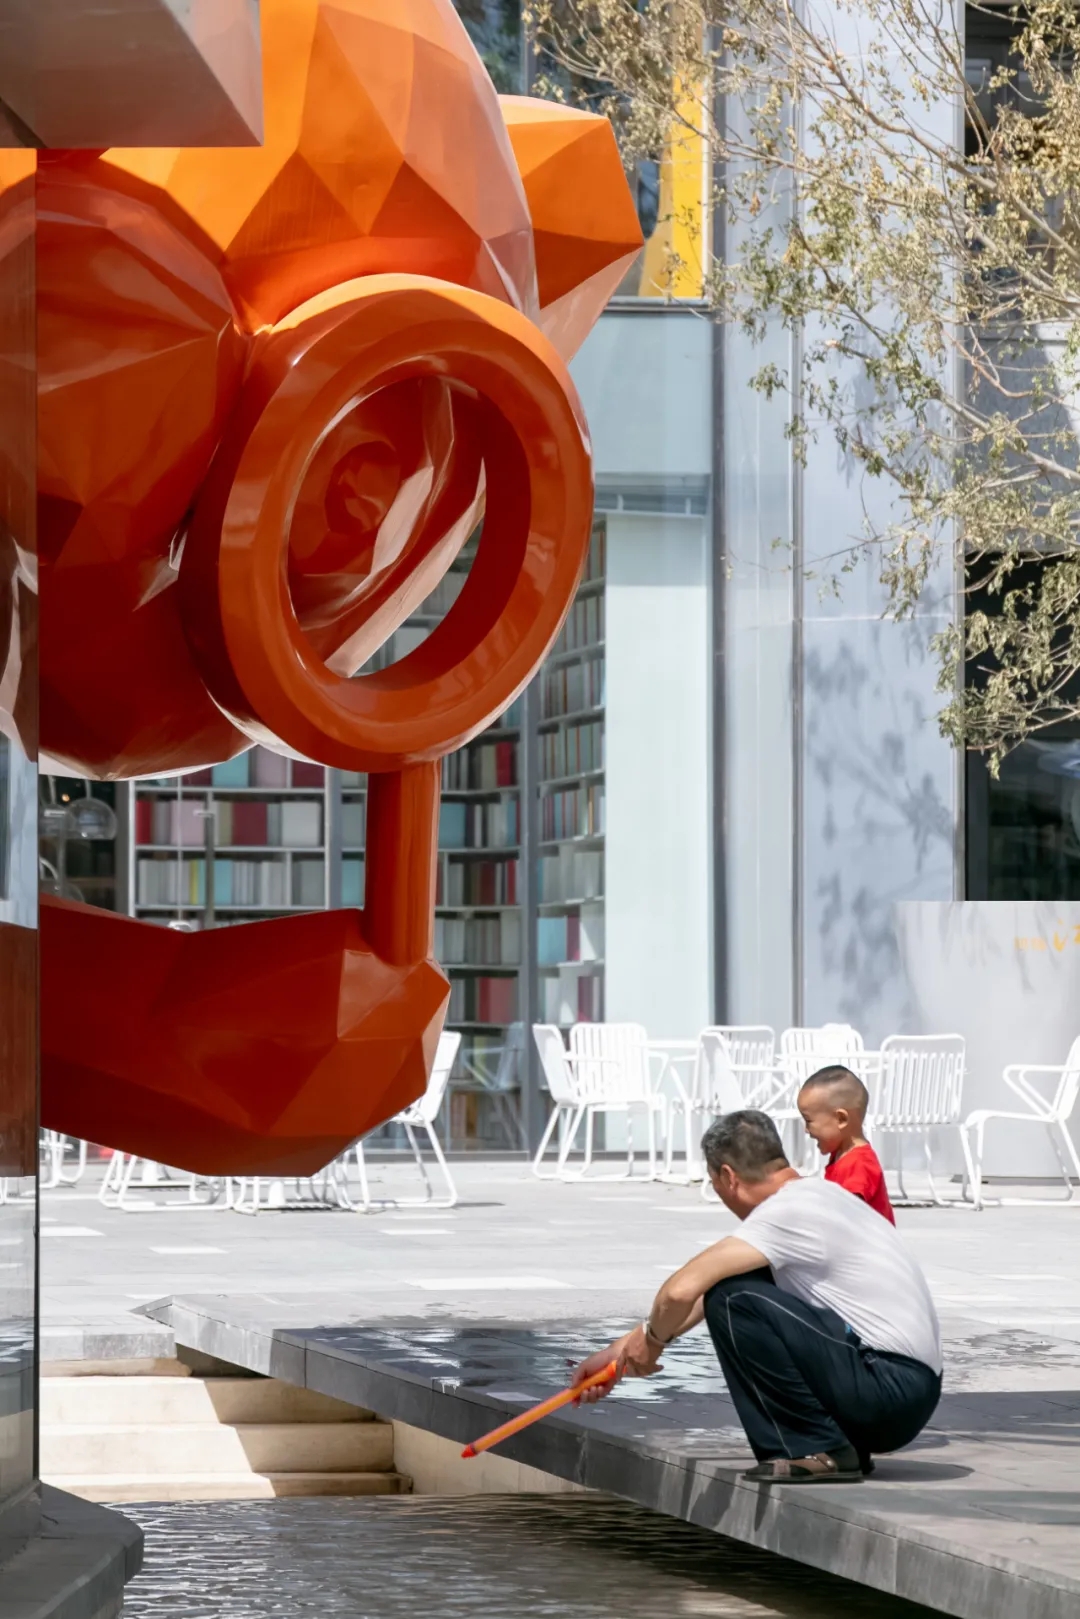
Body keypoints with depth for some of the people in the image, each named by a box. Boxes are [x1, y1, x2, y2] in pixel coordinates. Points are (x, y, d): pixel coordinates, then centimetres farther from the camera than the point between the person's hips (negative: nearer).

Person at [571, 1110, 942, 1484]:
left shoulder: (788, 1212, -13)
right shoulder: (820, 1194, 17)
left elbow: (682, 1291, -21)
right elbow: (700, 1291, 22)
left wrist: (652, 1339, 1)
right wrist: (622, 1349, 25)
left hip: (887, 1391, -10)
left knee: (733, 1301, -16)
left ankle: (817, 1451, -8)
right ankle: (846, 1444, 14)